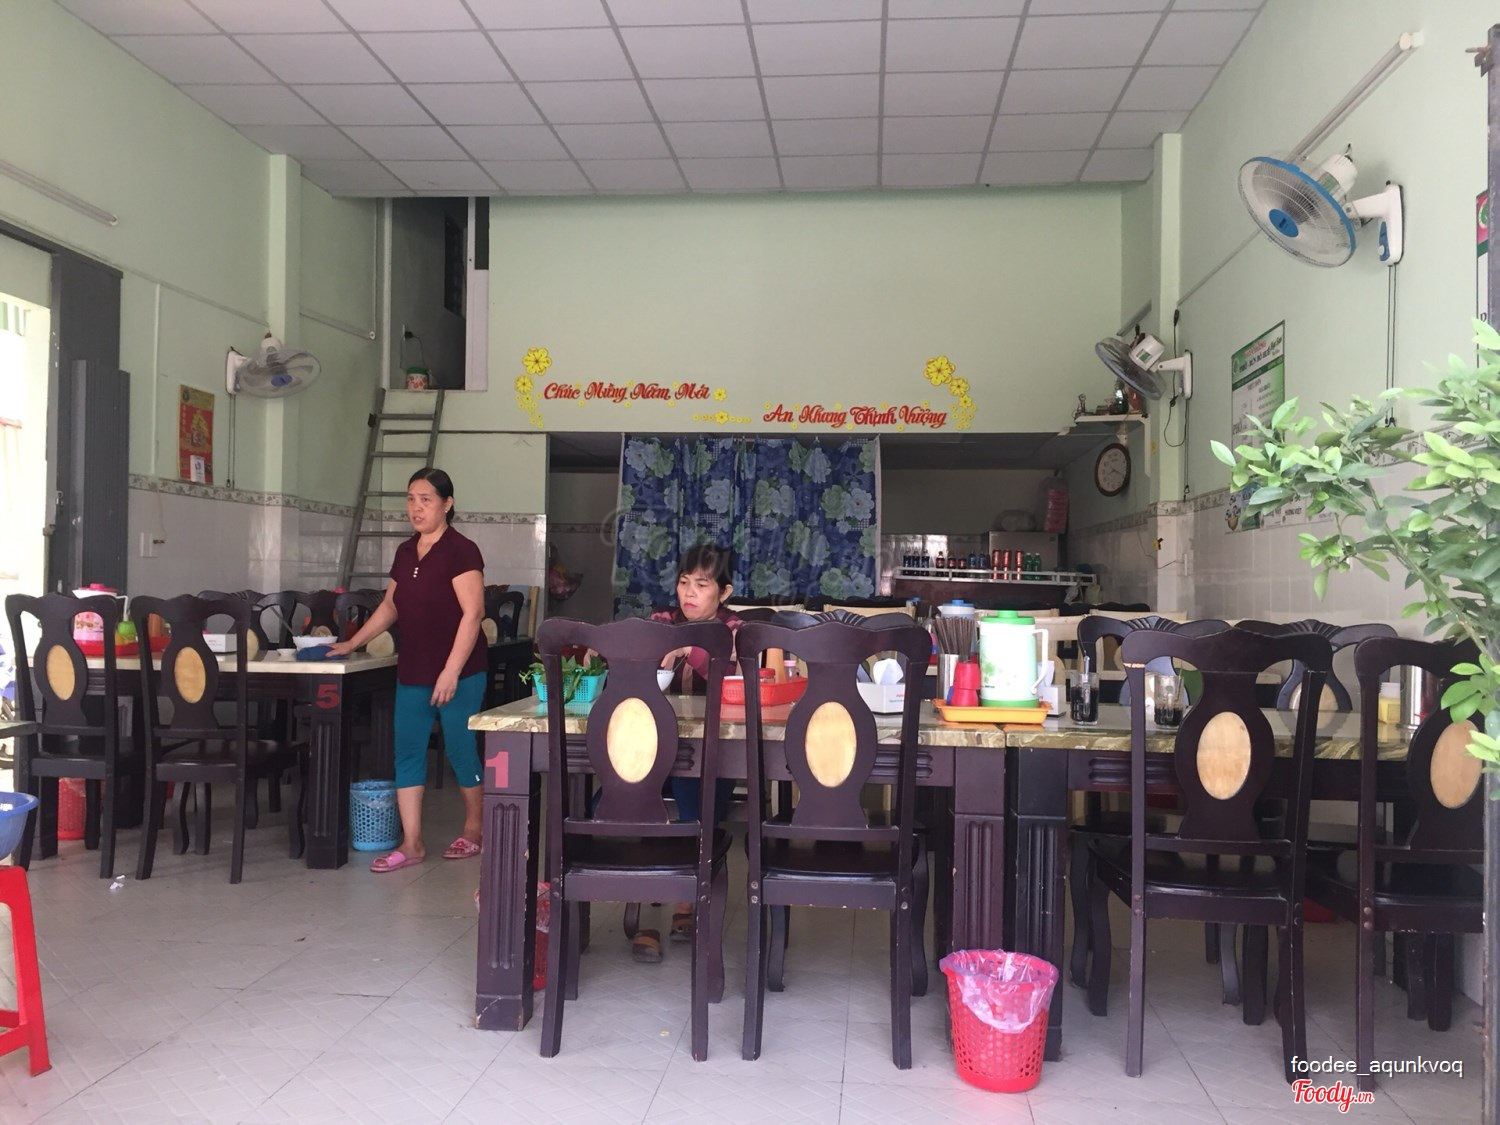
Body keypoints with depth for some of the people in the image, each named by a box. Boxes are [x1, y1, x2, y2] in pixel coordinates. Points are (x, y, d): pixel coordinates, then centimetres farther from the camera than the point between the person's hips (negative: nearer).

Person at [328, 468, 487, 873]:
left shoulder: (460, 550, -12)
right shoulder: (405, 552, 11)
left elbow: (472, 613, -18)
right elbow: (390, 606, 22)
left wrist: (451, 672, -22)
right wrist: (351, 644, 20)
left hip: (458, 674, -7)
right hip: (412, 672, 7)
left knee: (460, 749, 3)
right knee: (407, 752, 4)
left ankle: (473, 831, 22)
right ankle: (411, 843, 9)